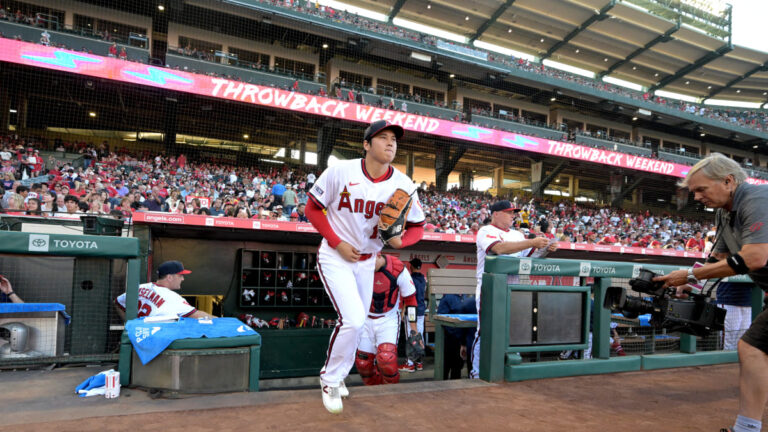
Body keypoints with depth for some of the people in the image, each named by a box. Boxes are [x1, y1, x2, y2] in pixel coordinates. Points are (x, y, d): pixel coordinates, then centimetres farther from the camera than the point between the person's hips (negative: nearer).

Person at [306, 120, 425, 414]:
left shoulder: (403, 185, -10)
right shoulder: (340, 171, -16)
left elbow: (417, 227, -1)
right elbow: (313, 209, -6)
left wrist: (400, 241, -23)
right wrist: (338, 242, -16)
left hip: (367, 261, 5)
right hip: (335, 257, -4)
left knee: (356, 323, 15)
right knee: (353, 319, -19)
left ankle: (336, 376, 41)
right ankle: (331, 379, 7)